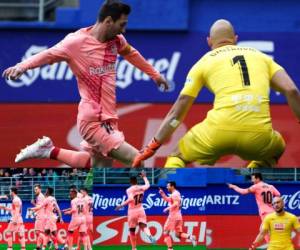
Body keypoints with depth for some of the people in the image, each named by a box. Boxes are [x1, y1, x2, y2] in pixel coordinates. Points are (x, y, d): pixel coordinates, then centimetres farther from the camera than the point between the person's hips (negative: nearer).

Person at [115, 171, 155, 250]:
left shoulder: (129, 190, -9)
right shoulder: (141, 188, 5)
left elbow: (130, 199, -25)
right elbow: (148, 185, 27)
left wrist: (121, 205, -21)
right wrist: (144, 177, 42)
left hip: (132, 211, -3)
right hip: (140, 210, 3)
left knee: (132, 230, 10)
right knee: (143, 226, -10)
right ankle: (149, 236, -44)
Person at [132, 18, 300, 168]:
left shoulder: (205, 61, 19)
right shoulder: (261, 56, 23)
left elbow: (177, 113, 18)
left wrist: (151, 148, 22)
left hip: (220, 130, -1)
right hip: (258, 136, 1)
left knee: (178, 156, 24)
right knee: (277, 149, 35)